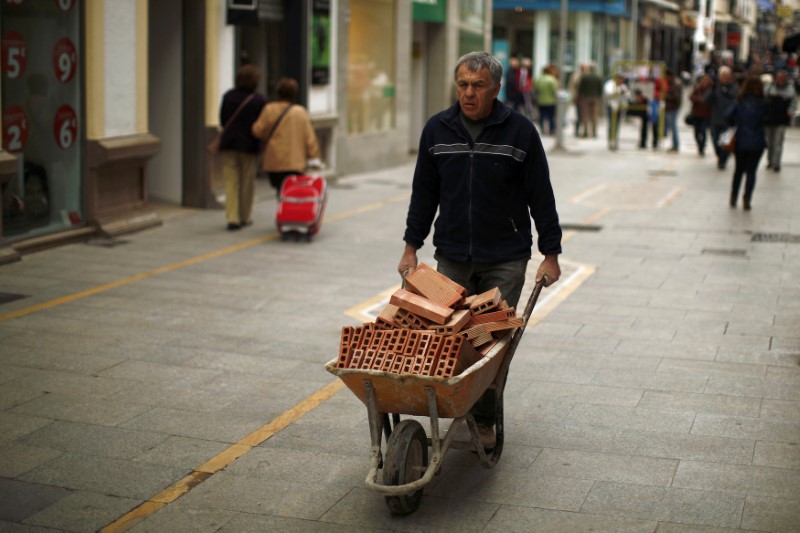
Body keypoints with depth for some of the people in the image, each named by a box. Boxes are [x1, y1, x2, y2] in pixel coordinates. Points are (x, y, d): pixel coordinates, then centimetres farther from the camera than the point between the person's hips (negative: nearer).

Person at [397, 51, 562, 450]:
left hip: (505, 259, -2)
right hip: (452, 256, 3)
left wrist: (550, 254, -2)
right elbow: (424, 192, 11)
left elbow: (541, 197, -1)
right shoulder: (437, 129, 4)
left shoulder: (520, 132, -4)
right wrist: (411, 246, 8)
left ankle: (485, 420, 9)